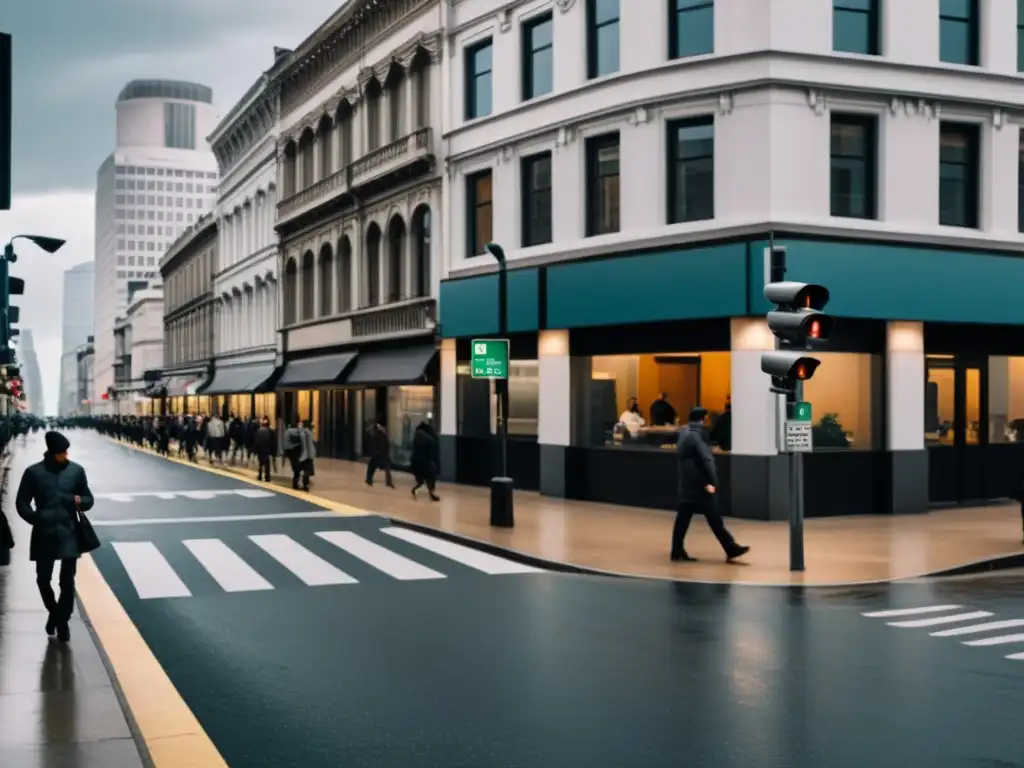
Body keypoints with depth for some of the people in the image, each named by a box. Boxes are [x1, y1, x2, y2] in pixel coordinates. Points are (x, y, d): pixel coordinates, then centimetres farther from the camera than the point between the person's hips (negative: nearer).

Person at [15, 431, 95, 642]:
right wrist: (37, 519, -14)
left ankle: (63, 621, 16)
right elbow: (21, 503, 1)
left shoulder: (76, 470, 0)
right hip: (44, 534, 0)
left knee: (67, 581, 0)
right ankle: (54, 612, 35)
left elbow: (88, 499, 7)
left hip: (69, 533, 0)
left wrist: (80, 501, -15)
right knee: (43, 579, 9)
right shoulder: (34, 472, -3)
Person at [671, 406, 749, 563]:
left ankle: (678, 552, 6)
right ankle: (731, 549, 1)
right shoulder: (696, 436, -13)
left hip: (687, 485, 9)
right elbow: (706, 460, -19)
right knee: (715, 519, -4)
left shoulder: (685, 434, 15)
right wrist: (711, 482, -21)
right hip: (700, 485, -9)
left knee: (683, 518, 6)